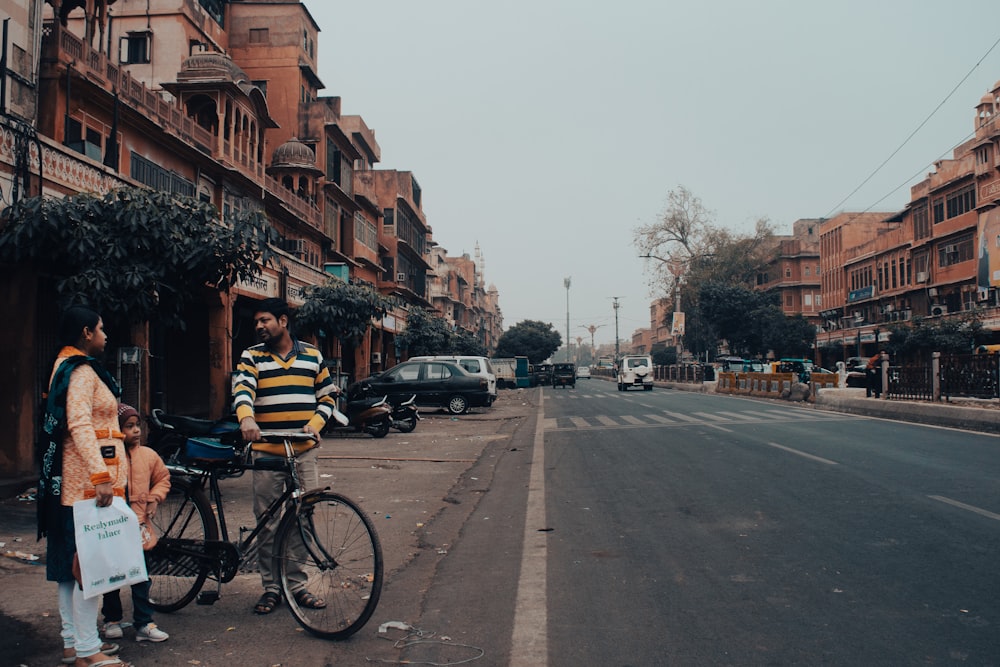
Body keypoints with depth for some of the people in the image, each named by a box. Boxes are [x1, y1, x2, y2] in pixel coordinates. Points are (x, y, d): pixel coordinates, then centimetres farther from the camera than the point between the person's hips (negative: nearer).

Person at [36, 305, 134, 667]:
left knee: (72, 560, 13)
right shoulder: (81, 370, -13)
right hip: (89, 478, -11)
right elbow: (80, 425, -24)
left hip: (72, 480, 11)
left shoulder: (68, 367, 19)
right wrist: (101, 476, -31)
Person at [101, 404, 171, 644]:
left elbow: (163, 478, 16)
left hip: (138, 527, 3)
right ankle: (112, 620, 30)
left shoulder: (148, 455, 2)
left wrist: (154, 499, 2)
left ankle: (144, 624, 14)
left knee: (141, 578, 6)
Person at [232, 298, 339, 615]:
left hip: (303, 451, 1)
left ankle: (297, 584, 18)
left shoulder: (311, 356, 9)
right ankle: (271, 587, 15)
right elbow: (242, 389, -14)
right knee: (268, 524, 3)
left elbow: (328, 395, 13)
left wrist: (314, 425, -4)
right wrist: (246, 419, -35)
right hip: (266, 452, -1)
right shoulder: (251, 356, 3)